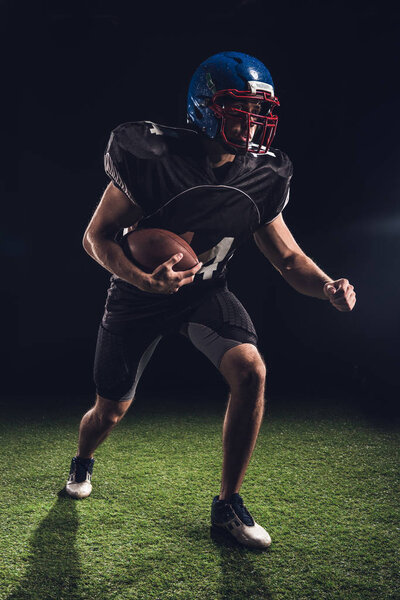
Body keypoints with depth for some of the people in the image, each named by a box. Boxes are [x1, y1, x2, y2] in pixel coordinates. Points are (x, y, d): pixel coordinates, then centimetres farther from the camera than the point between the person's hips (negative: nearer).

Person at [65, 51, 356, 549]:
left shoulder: (263, 176, -10)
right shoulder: (153, 155, -23)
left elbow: (288, 258, -3)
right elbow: (97, 236, -17)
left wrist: (327, 287, -25)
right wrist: (145, 281, -35)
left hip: (206, 291, 3)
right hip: (139, 291, -2)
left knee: (250, 371, -24)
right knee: (111, 410, 8)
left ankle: (227, 504, -3)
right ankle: (82, 463, 48)